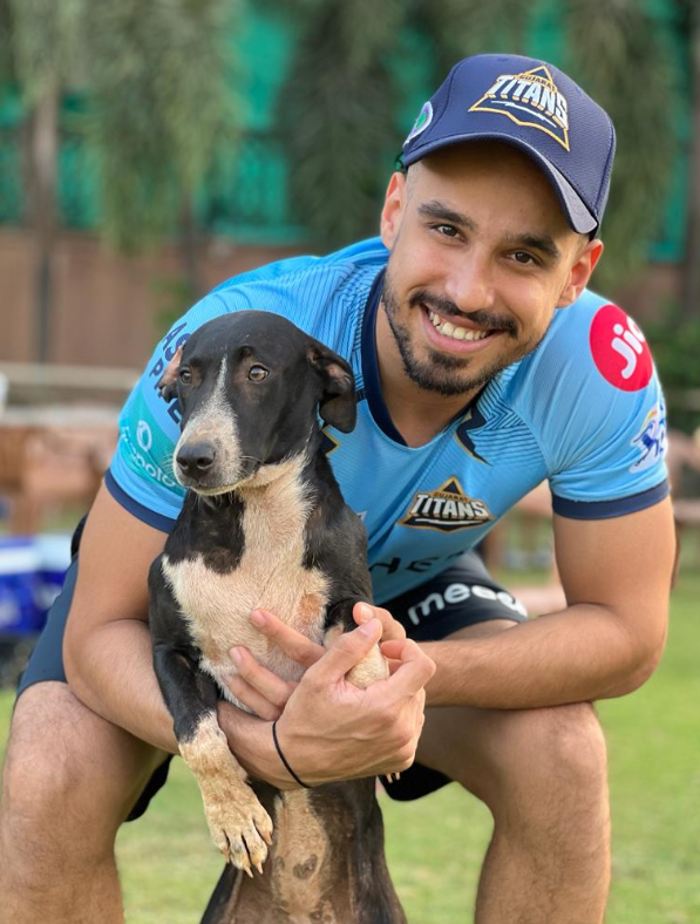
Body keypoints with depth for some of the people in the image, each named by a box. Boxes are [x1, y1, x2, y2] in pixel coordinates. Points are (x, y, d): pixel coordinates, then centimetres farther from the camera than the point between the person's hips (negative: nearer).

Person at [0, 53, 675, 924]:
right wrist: (276, 746, -53)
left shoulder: (599, 366, -32)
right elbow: (102, 629, -33)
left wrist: (423, 672, -43)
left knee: (563, 758, -25)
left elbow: (626, 630, -23)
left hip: (400, 592, 2)